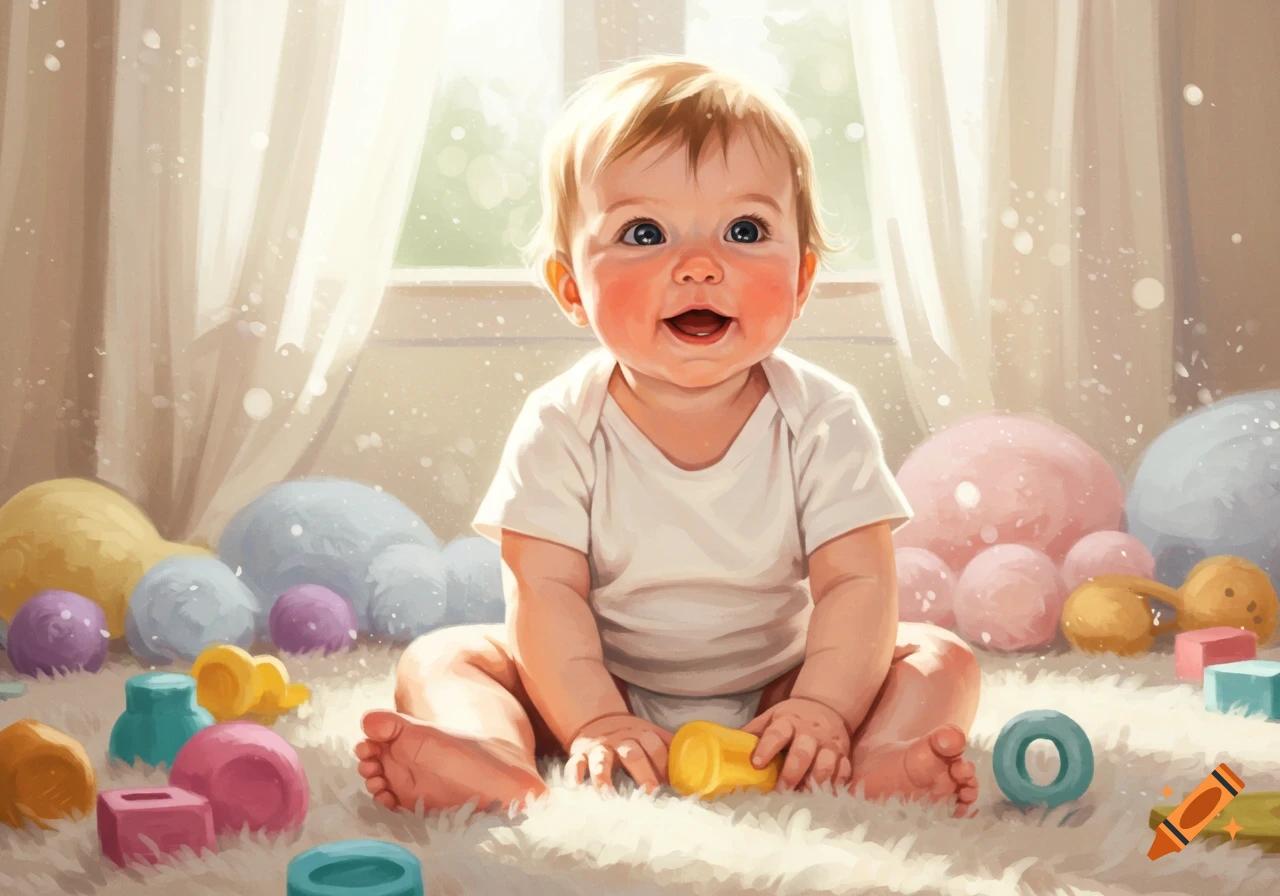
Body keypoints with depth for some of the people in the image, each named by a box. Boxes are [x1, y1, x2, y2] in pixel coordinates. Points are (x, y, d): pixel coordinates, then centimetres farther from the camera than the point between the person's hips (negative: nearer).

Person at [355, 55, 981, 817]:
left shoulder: (823, 420, -12)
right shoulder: (562, 427, -13)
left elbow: (857, 582, -17)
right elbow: (546, 590, -18)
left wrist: (821, 711, -33)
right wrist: (595, 724, -32)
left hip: (772, 691, 1)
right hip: (605, 687, 0)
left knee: (941, 658, -16)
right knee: (443, 655, -17)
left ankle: (875, 762, -45)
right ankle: (499, 759, -46)